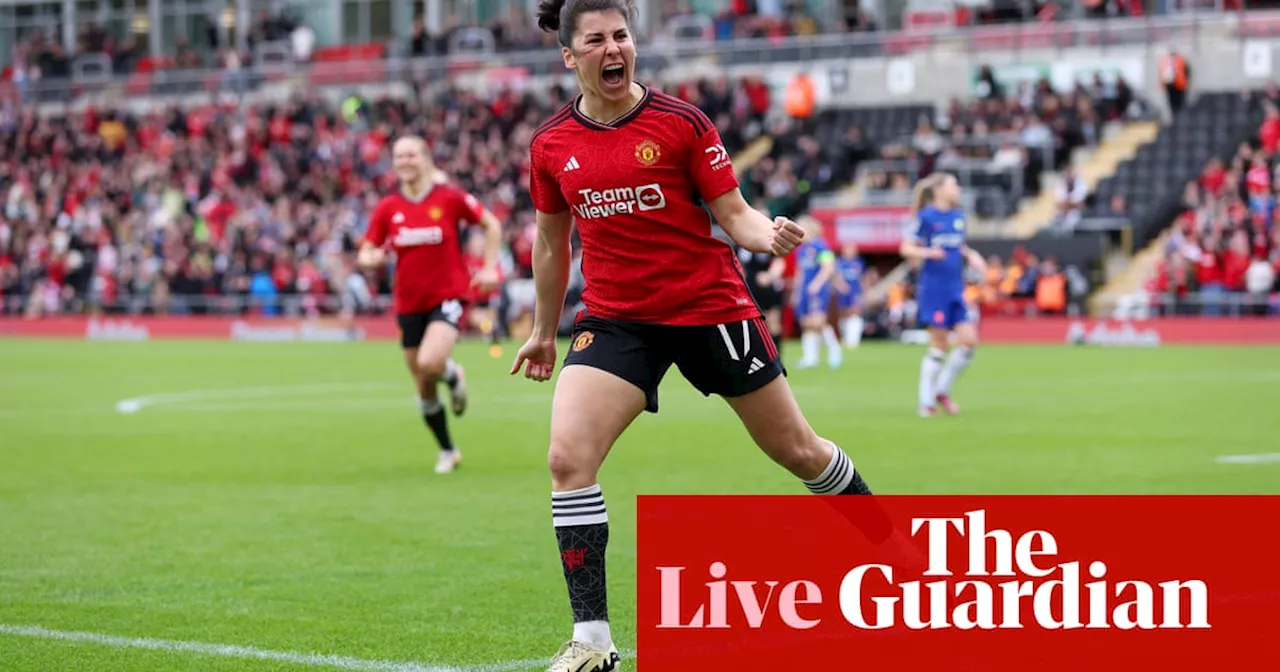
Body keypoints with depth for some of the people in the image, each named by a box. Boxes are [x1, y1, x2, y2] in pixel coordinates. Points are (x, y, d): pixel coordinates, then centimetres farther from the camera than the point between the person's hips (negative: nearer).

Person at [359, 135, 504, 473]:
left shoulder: (450, 198, -6)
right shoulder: (387, 208, 1)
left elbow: (492, 224, 5)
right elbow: (366, 252, 4)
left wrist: (489, 267, -4)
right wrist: (371, 258, -20)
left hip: (447, 295, -3)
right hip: (409, 303, 4)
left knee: (430, 363, -30)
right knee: (424, 389, 7)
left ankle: (454, 376, 7)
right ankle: (447, 451, 27)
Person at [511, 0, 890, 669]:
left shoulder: (680, 123, -9)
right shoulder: (550, 145, 0)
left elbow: (734, 214, -6)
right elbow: (550, 241, 15)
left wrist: (769, 235, -29)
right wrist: (544, 331, 22)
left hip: (710, 307, -2)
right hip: (614, 318, 2)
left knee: (798, 450, 8)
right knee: (567, 457, -18)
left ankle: (889, 545, 36)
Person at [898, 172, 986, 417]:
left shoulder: (959, 216, 11)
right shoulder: (926, 217, -8)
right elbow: (906, 248, -7)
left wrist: (971, 256, 5)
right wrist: (927, 253, -25)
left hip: (955, 289, 6)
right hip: (934, 289, -6)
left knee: (969, 340, -3)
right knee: (939, 345, -4)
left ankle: (941, 390, 14)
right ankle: (927, 402, 7)